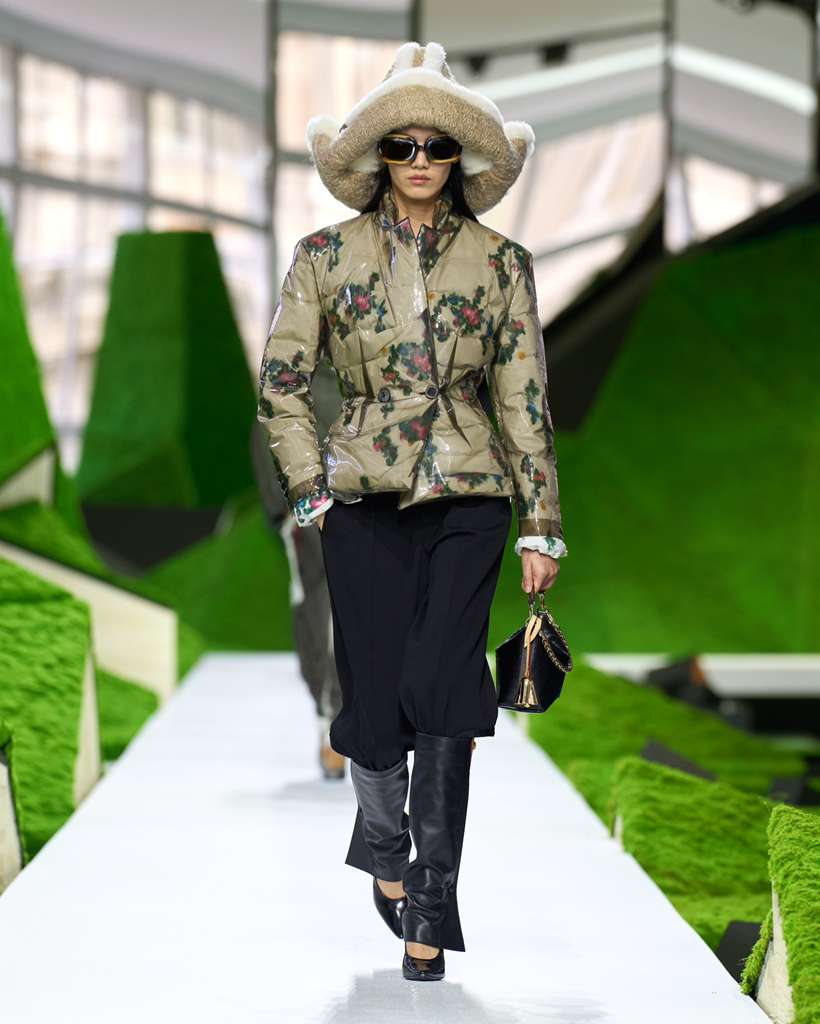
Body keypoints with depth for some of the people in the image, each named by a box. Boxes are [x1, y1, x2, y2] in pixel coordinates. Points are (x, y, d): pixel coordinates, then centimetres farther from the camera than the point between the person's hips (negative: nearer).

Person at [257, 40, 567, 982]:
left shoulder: (500, 263, 4)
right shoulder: (327, 256, 2)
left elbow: (524, 400, 6)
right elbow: (281, 387, 7)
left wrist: (540, 527, 4)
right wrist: (312, 493, 0)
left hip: (468, 498, 0)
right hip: (365, 500, 0)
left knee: (443, 690, -10)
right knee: (376, 694, 0)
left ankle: (429, 906, -2)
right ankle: (386, 847, 30)